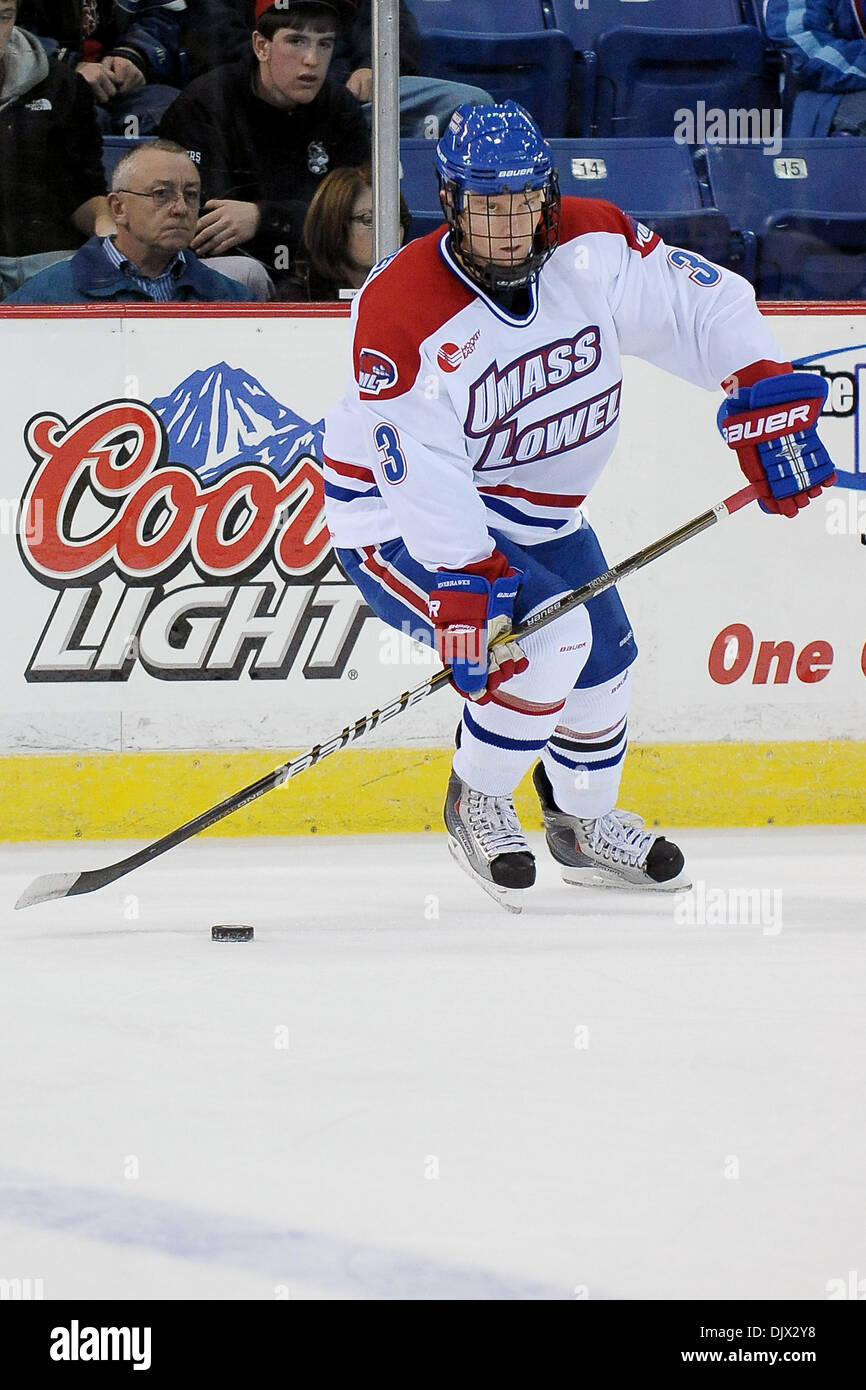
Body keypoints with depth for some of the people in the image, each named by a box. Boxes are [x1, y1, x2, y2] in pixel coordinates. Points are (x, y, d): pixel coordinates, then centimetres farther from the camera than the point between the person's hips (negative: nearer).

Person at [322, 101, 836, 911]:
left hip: (532, 513, 7)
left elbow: (704, 305, -5)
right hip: (400, 517, -7)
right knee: (548, 633, -25)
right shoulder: (401, 313, -31)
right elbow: (422, 477, -33)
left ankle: (583, 822, 41)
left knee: (604, 659, 14)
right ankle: (477, 804, -4)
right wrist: (463, 597, -37)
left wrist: (768, 403, -16)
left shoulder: (595, 249, -15)